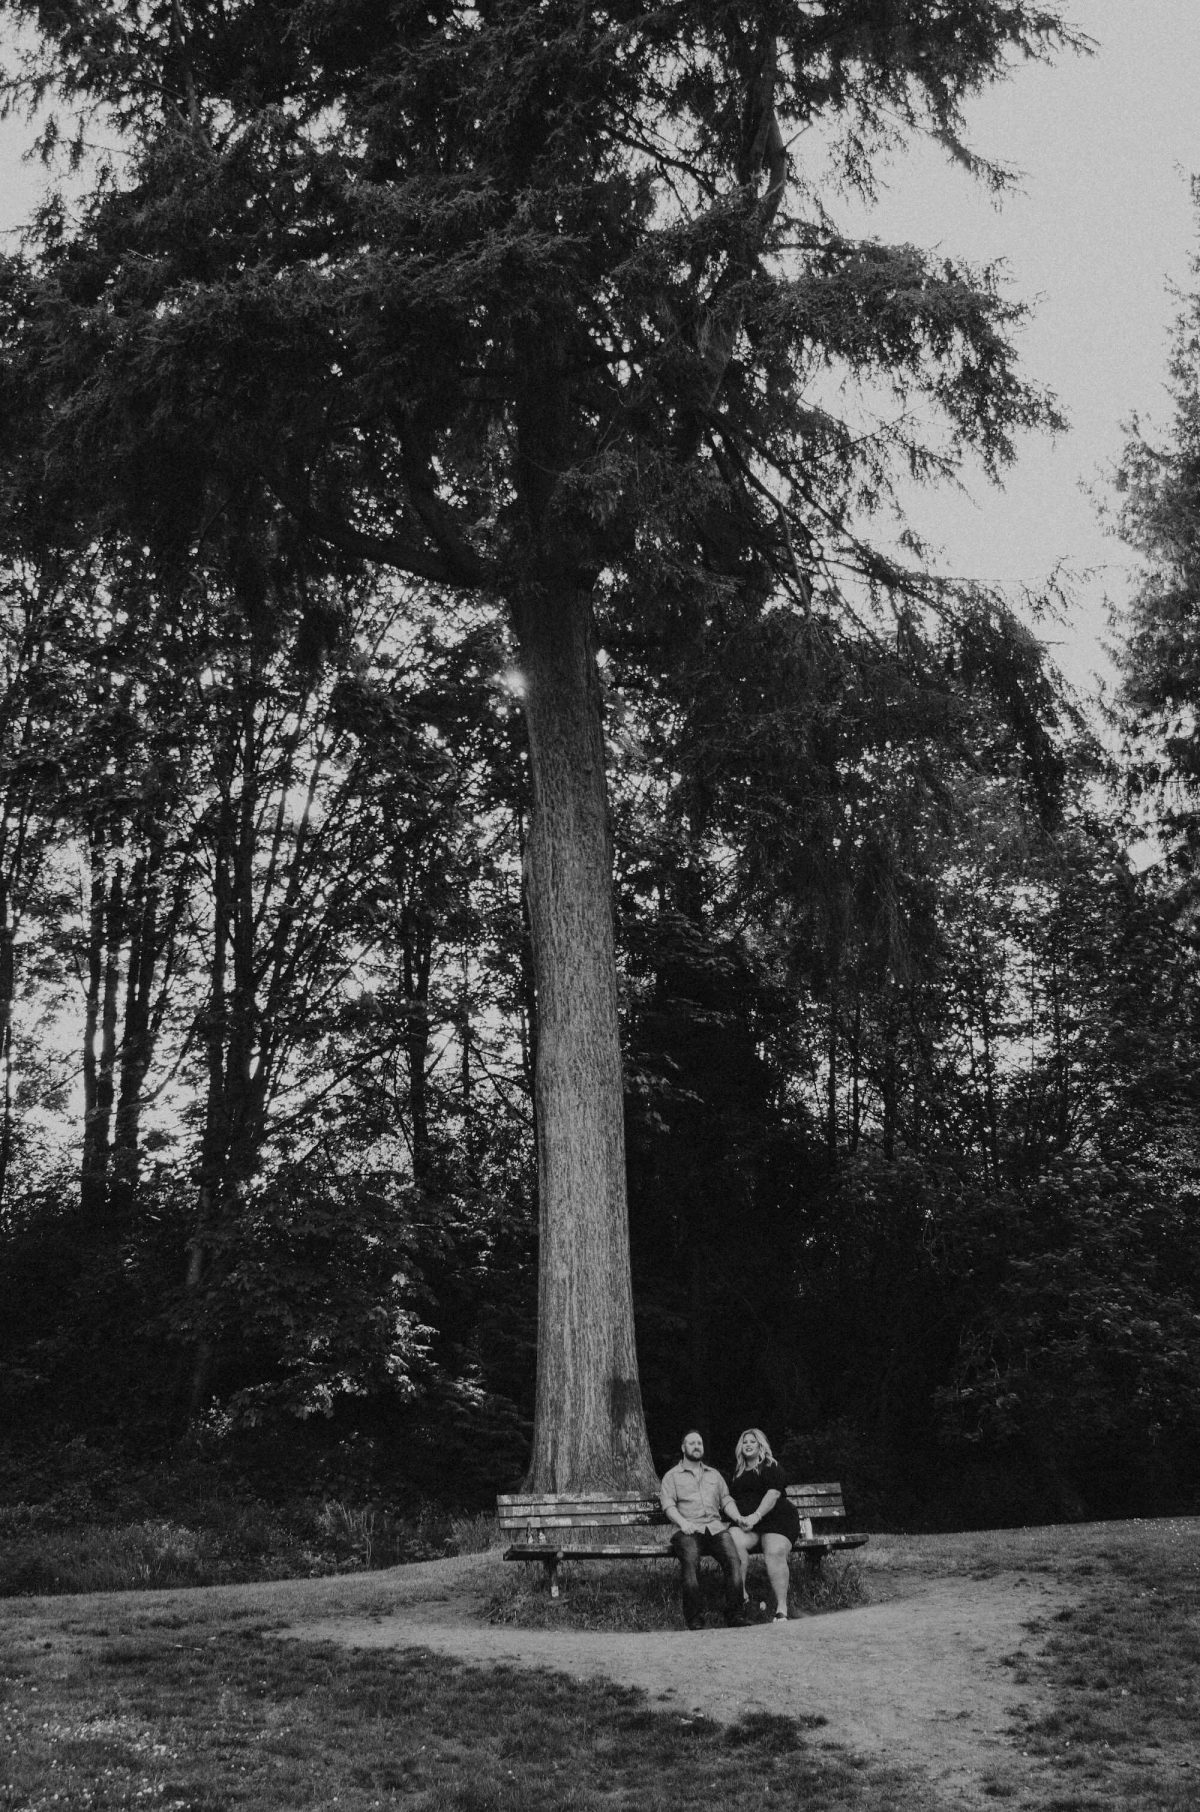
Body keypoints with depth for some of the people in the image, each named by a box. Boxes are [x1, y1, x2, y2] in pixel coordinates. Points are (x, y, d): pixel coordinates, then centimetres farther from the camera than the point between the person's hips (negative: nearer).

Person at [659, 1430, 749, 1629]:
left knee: (733, 1558, -28)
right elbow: (668, 1504, 4)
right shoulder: (671, 1476, 19)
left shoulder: (714, 1474, 30)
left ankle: (735, 1613, -26)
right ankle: (694, 1618, -30)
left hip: (716, 1527, 3)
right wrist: (682, 1522, -15)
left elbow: (726, 1500, 21)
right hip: (689, 1530, -3)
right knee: (690, 1560, -35)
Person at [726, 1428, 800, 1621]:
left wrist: (756, 1516, -19)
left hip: (775, 1519, -3)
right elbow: (731, 1499, 22)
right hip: (746, 1523, 3)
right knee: (733, 1542, -32)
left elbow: (773, 1495, -5)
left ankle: (782, 1608, -34)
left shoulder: (770, 1468, 10)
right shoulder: (738, 1472, 27)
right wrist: (738, 1517, -1)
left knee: (775, 1553, -33)